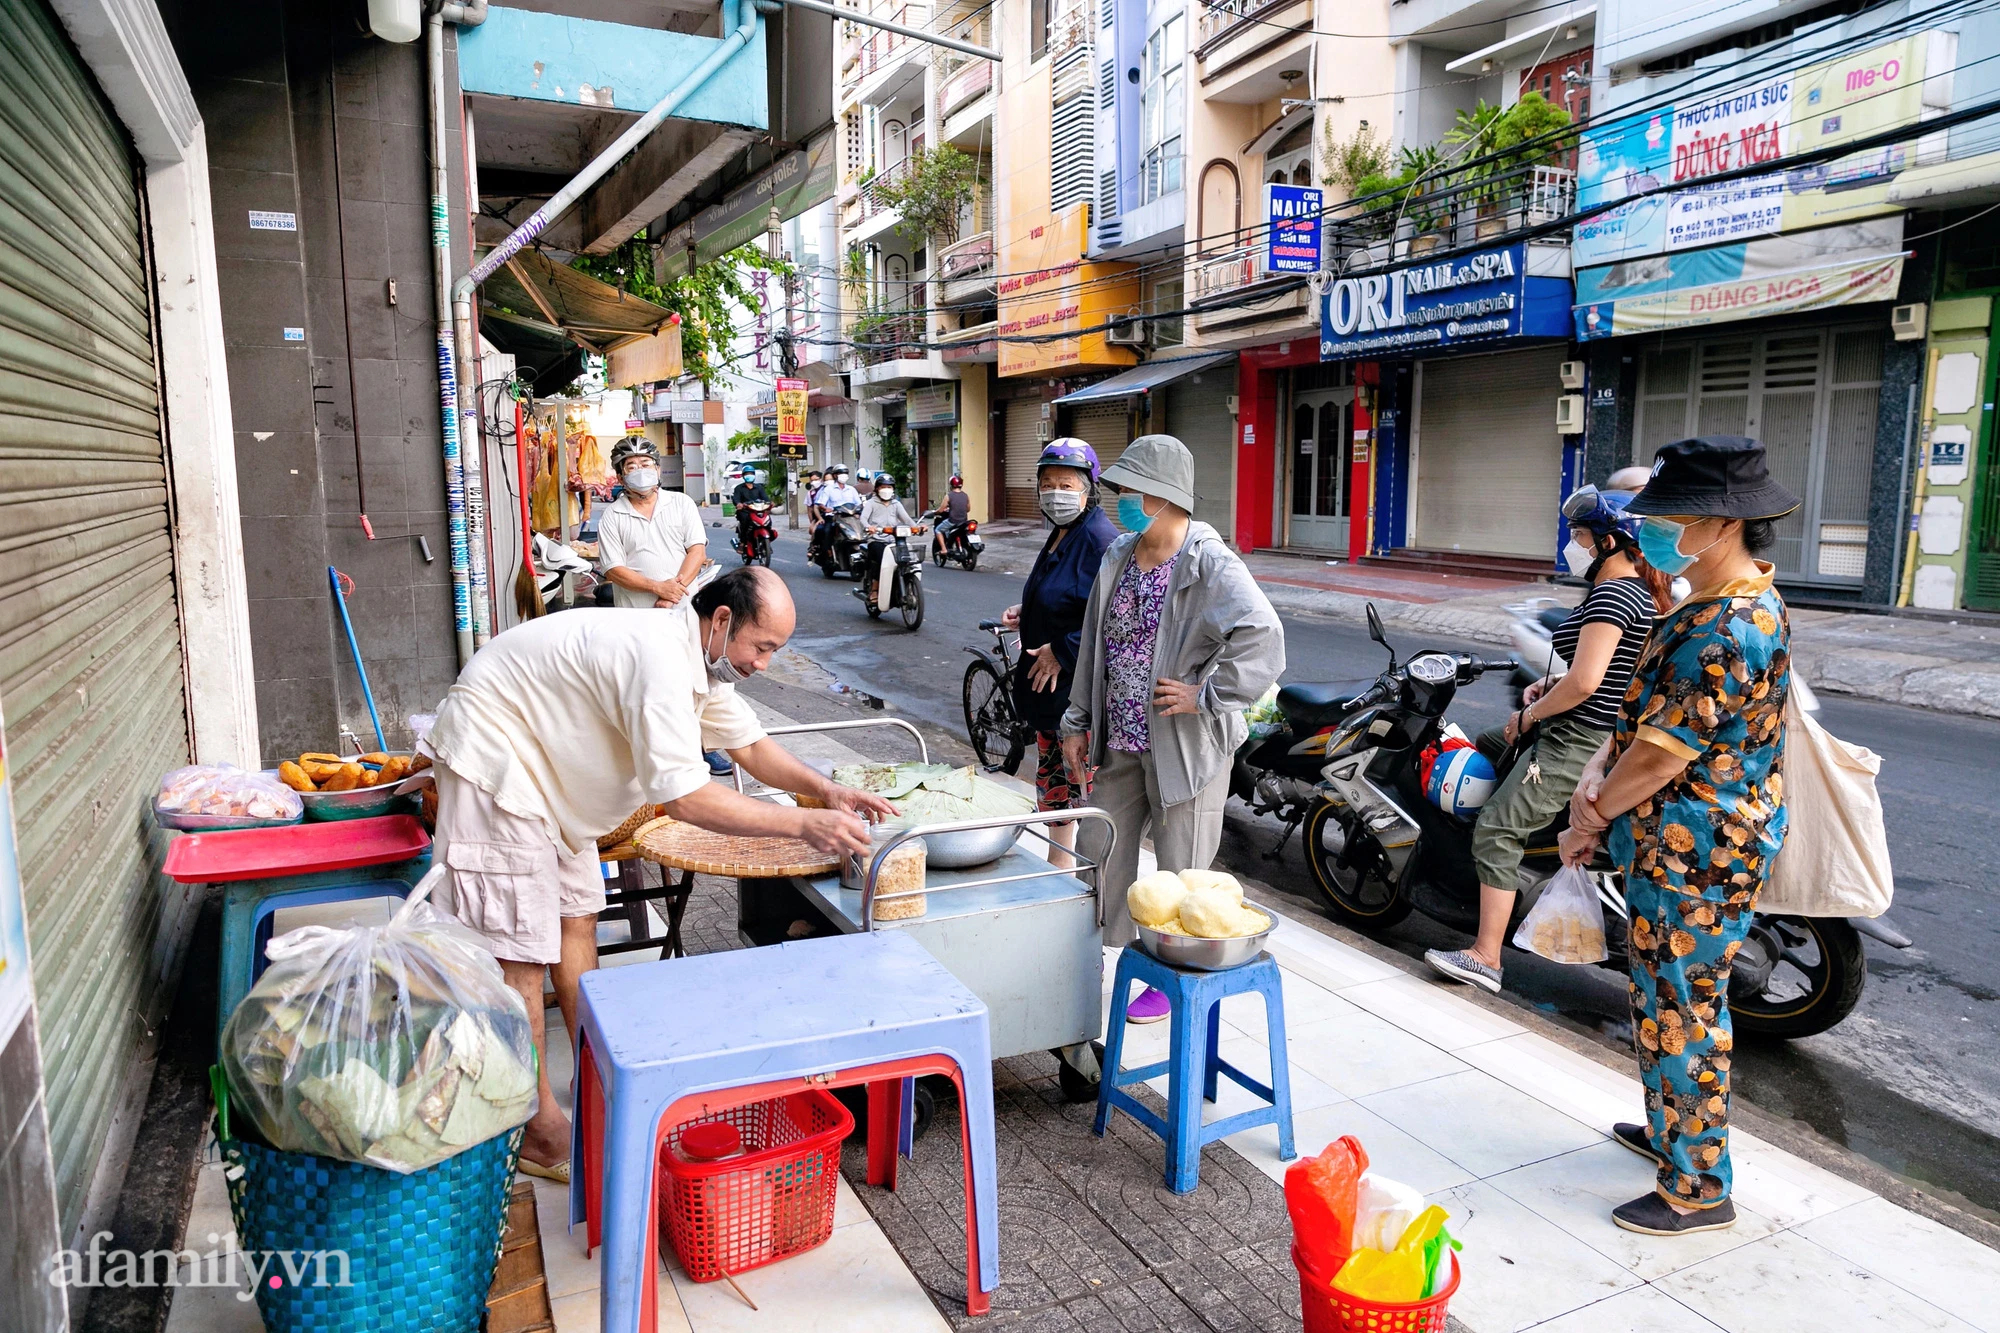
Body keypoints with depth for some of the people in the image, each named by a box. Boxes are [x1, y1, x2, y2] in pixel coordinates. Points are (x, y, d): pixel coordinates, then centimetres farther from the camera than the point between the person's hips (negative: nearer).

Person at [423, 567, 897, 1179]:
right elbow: (687, 798, -36)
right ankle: (540, 1133, 5)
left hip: (546, 770, 10)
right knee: (520, 952, -6)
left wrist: (826, 791, -8)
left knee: (576, 918, 15)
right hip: (495, 763, -10)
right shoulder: (658, 658, -32)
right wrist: (802, 824, -33)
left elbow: (751, 744, 8)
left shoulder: (702, 660, 0)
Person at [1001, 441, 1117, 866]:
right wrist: (1025, 611, 9)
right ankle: (1057, 866, 34)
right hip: (1048, 686, 11)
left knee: (1085, 786, -4)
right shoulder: (1060, 535, 13)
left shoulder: (1100, 540, -18)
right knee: (1052, 777, 20)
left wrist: (1061, 651, -21)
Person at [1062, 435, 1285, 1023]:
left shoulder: (1212, 566, -17)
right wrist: (1078, 723, 12)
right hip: (1119, 742, 8)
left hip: (1184, 746, -7)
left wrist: (1204, 696, -26)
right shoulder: (1118, 558, 7)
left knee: (1181, 870, 8)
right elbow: (1094, 647, 13)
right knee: (1099, 856, 16)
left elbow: (1262, 638, -31)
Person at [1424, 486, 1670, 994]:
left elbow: (1584, 681, -26)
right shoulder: (1639, 591, 13)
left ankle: (1486, 958, -7)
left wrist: (1528, 716, -12)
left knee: (1496, 831, -11)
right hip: (1599, 730, 11)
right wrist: (1550, 683, 10)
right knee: (1487, 746, 27)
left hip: (1578, 742, -11)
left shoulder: (1613, 594, -20)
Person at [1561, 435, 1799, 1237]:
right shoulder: (1722, 604, 9)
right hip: (1672, 847, 10)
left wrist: (1594, 817, -8)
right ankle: (1670, 1130, 42)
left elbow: (1664, 754, -22)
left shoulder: (1728, 634, -26)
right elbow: (1649, 713, 12)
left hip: (1696, 857, -10)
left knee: (1681, 1011, 2)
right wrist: (1602, 769, -1)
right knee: (1666, 998, 23)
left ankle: (1697, 1190, 18)